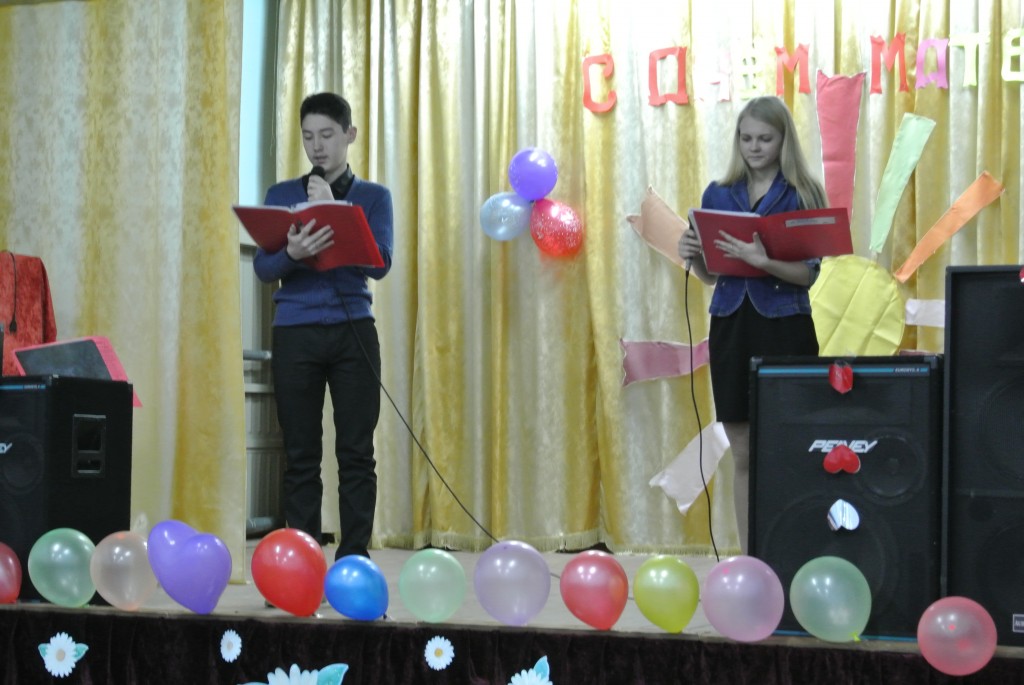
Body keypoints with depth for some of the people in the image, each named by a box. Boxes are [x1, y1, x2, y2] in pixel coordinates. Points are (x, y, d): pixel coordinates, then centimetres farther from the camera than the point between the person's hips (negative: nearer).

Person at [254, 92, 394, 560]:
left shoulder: (373, 197, 8)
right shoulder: (281, 195, 11)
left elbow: (379, 264, -6)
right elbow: (263, 268, 1)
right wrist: (292, 254, -20)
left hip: (353, 332, -1)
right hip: (295, 333, 1)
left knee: (356, 453, -3)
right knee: (301, 455, 0)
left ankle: (353, 561, 1)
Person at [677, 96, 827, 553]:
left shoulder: (802, 195, -2)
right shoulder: (718, 195, 10)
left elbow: (808, 273, -10)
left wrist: (763, 261, -26)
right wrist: (692, 256, -6)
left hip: (784, 329, -4)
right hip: (731, 325, 4)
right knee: (743, 453, 8)